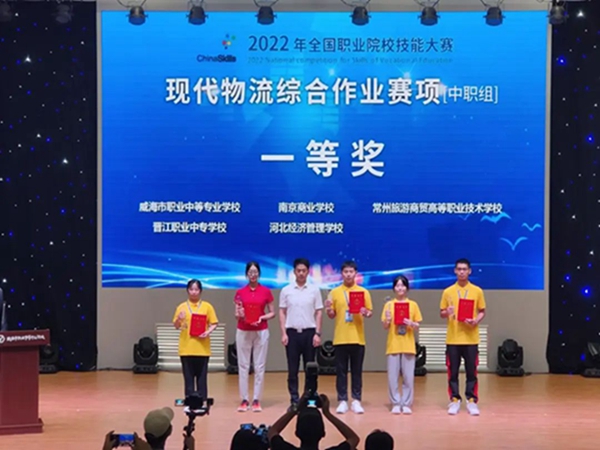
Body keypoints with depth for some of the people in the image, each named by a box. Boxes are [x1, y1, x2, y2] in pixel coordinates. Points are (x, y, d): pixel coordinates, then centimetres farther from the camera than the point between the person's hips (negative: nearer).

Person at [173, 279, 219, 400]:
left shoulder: (207, 306, 4)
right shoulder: (182, 307, 4)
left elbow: (214, 323, 5)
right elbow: (176, 326, 4)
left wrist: (208, 331, -14)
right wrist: (179, 319, -17)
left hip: (202, 348, 0)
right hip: (186, 348, 0)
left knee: (202, 376, 2)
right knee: (188, 376, 2)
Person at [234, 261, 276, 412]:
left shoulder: (266, 291, 1)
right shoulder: (240, 292, 3)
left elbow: (272, 313, 5)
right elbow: (236, 314, 6)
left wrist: (262, 318, -13)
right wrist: (240, 315, -16)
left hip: (261, 332, -1)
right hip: (243, 332, 1)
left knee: (259, 366, 0)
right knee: (243, 366, 1)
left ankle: (257, 400, 6)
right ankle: (244, 400, 7)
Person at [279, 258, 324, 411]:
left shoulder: (314, 290, 3)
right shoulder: (286, 290, 3)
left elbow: (319, 313, 3)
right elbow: (282, 313, 5)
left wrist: (317, 333, -5)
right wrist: (284, 333, -3)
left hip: (309, 332, 0)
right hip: (292, 332, 0)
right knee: (292, 369, 1)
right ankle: (294, 400, 7)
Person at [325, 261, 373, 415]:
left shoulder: (363, 292, 4)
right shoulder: (335, 292, 5)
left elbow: (370, 312, 6)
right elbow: (332, 315, 8)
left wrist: (365, 312, -16)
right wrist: (328, 309, -14)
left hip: (358, 338, 0)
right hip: (340, 338, 0)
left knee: (357, 371, 3)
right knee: (341, 371, 2)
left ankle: (356, 401, 8)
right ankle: (342, 401, 6)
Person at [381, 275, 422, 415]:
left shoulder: (413, 305, 5)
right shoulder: (389, 304, 4)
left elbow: (417, 326, 7)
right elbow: (385, 327, 5)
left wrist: (411, 324, -14)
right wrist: (387, 320, -16)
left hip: (408, 346, 0)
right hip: (393, 345, 0)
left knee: (408, 377, -1)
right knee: (392, 376, -2)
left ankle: (406, 404, 7)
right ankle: (396, 404, 7)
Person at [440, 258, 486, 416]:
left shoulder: (477, 291, 3)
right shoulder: (448, 292, 4)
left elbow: (482, 312, 8)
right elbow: (441, 313, 8)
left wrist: (476, 321, -12)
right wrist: (447, 313, -15)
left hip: (471, 338, 0)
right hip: (453, 338, 1)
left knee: (471, 371, 1)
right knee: (453, 371, 3)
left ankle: (471, 401, 8)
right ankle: (454, 401, 10)